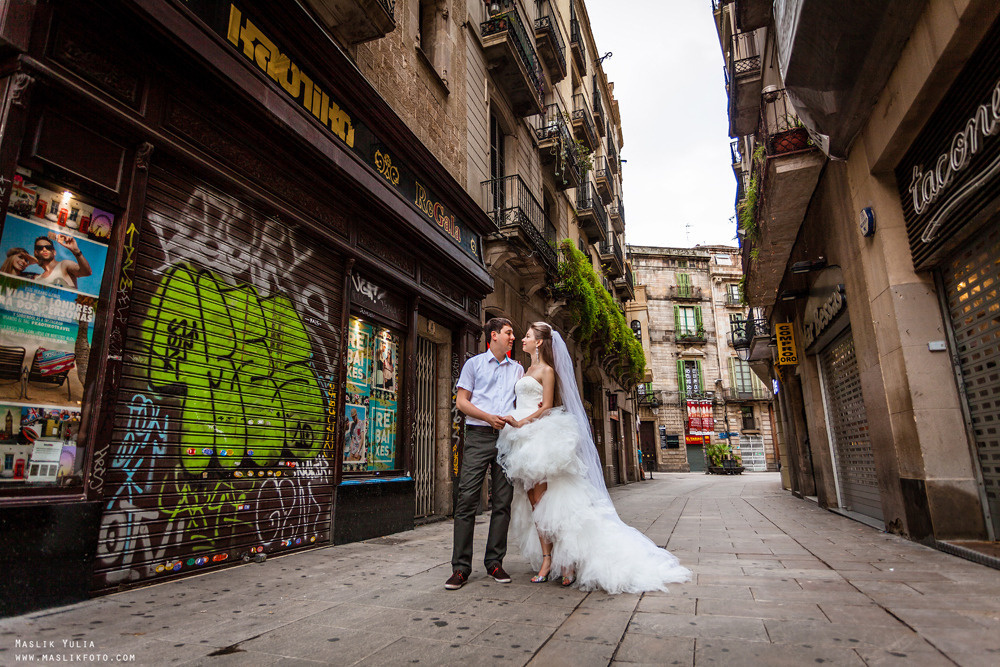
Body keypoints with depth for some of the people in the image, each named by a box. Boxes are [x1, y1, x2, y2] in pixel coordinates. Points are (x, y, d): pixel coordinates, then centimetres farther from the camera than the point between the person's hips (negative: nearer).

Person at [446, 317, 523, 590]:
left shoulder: (517, 368, 21)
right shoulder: (474, 363, 11)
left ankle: (495, 562, 14)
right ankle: (461, 566, -1)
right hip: (479, 436, -3)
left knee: (502, 501, 4)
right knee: (467, 499, -7)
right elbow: (461, 401, 4)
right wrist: (488, 417, -9)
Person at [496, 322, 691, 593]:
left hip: (539, 435, -8)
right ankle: (546, 560, 7)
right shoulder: (526, 370, 21)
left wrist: (521, 423, -20)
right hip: (523, 439, 8)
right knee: (533, 500, 4)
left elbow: (546, 407, -10)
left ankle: (567, 559, -5)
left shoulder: (547, 370, -3)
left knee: (541, 499, -11)